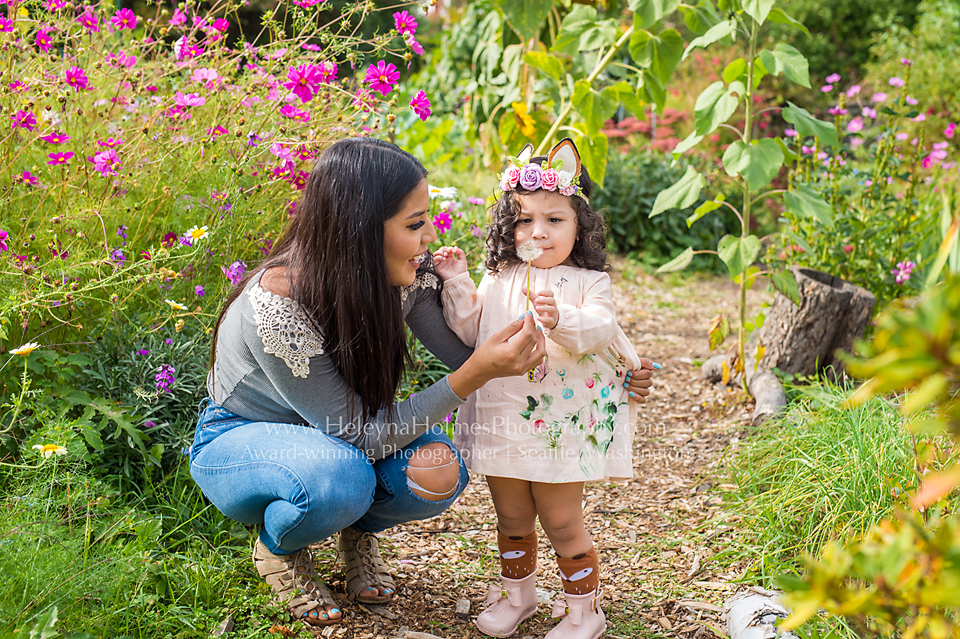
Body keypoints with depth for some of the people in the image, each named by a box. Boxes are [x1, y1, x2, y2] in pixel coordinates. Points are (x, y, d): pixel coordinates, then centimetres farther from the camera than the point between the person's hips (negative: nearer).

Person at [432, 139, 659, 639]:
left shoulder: (589, 282, -3)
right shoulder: (498, 280, 8)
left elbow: (599, 329, -20)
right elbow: (469, 331, 6)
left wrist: (562, 320, -39)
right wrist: (456, 283, -5)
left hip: (562, 425, -4)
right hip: (503, 422, 4)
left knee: (562, 522, 4)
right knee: (512, 518, 17)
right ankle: (517, 593, 38)